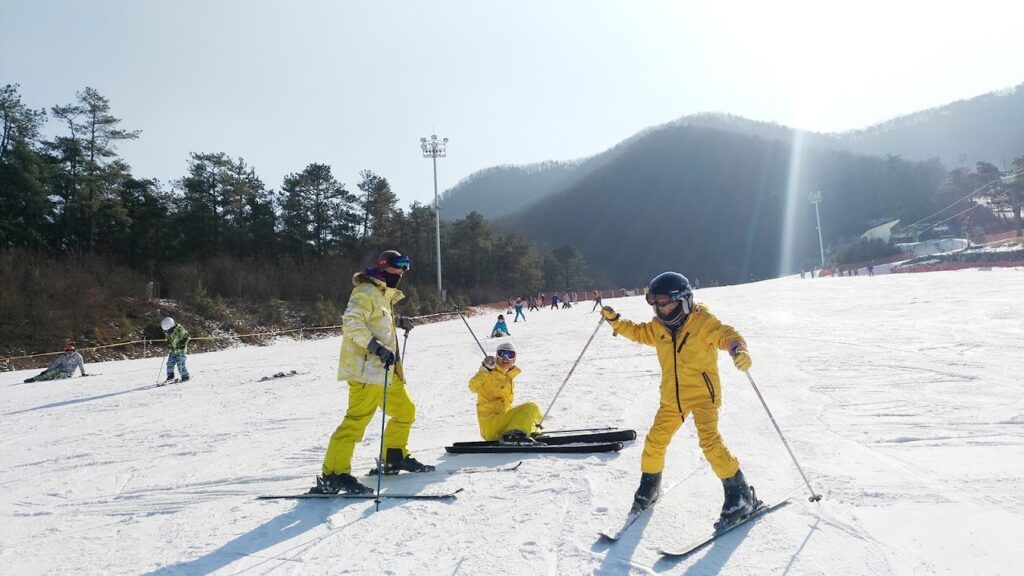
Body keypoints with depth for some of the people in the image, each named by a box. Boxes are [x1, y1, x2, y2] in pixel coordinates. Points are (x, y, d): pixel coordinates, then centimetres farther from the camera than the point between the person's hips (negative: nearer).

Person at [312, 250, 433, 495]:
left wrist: (397, 321, 24)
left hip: (384, 369, 10)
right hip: (366, 369, -10)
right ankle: (333, 475, -13)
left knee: (405, 411, 18)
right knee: (357, 418, -16)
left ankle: (394, 457, 33)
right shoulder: (366, 291, -10)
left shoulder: (382, 295, 20)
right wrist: (376, 347, -29)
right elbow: (351, 322, -23)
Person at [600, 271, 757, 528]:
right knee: (655, 442, 6)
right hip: (672, 398, 6)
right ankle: (649, 487, 30)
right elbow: (638, 332, 22)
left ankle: (740, 495, -7)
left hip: (702, 394, -6)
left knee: (710, 441, -19)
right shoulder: (658, 327, 6)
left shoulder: (702, 321, -13)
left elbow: (726, 334, -24)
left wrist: (737, 349, -46)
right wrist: (614, 321, 12)